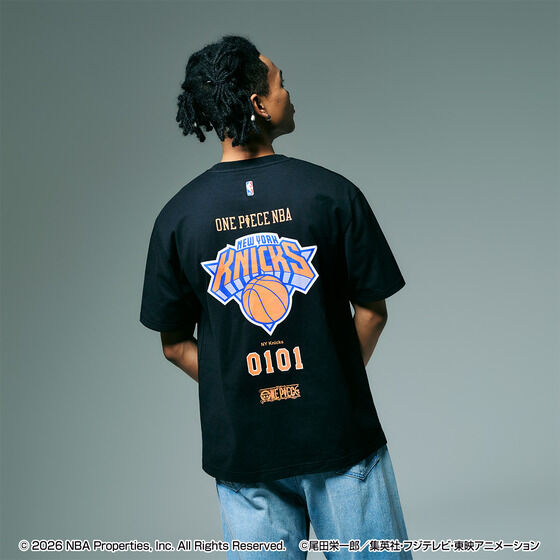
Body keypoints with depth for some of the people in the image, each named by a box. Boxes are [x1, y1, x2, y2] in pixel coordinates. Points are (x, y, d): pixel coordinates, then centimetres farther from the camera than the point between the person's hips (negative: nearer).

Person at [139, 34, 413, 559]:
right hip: (340, 434, -2)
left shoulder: (178, 215, -4)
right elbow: (372, 311, -3)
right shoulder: (332, 192, -10)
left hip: (240, 447, 2)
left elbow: (175, 344, 2)